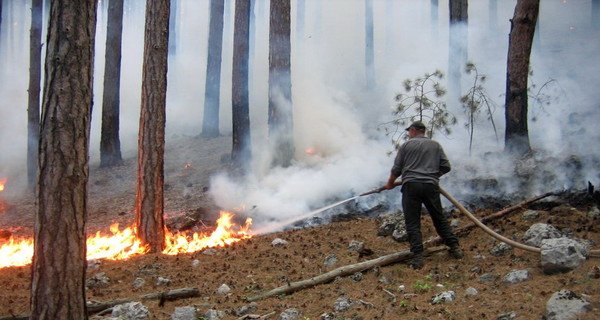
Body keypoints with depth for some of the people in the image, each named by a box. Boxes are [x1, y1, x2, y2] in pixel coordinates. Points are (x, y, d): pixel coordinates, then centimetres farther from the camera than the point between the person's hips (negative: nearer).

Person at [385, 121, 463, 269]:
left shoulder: (406, 145, 6)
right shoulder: (436, 145, 14)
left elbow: (396, 169, 7)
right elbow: (446, 167, 11)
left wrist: (390, 183, 24)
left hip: (411, 186, -3)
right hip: (431, 185, 3)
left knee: (412, 223, -1)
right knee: (439, 219, 14)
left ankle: (417, 256, -9)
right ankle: (455, 247, 13)